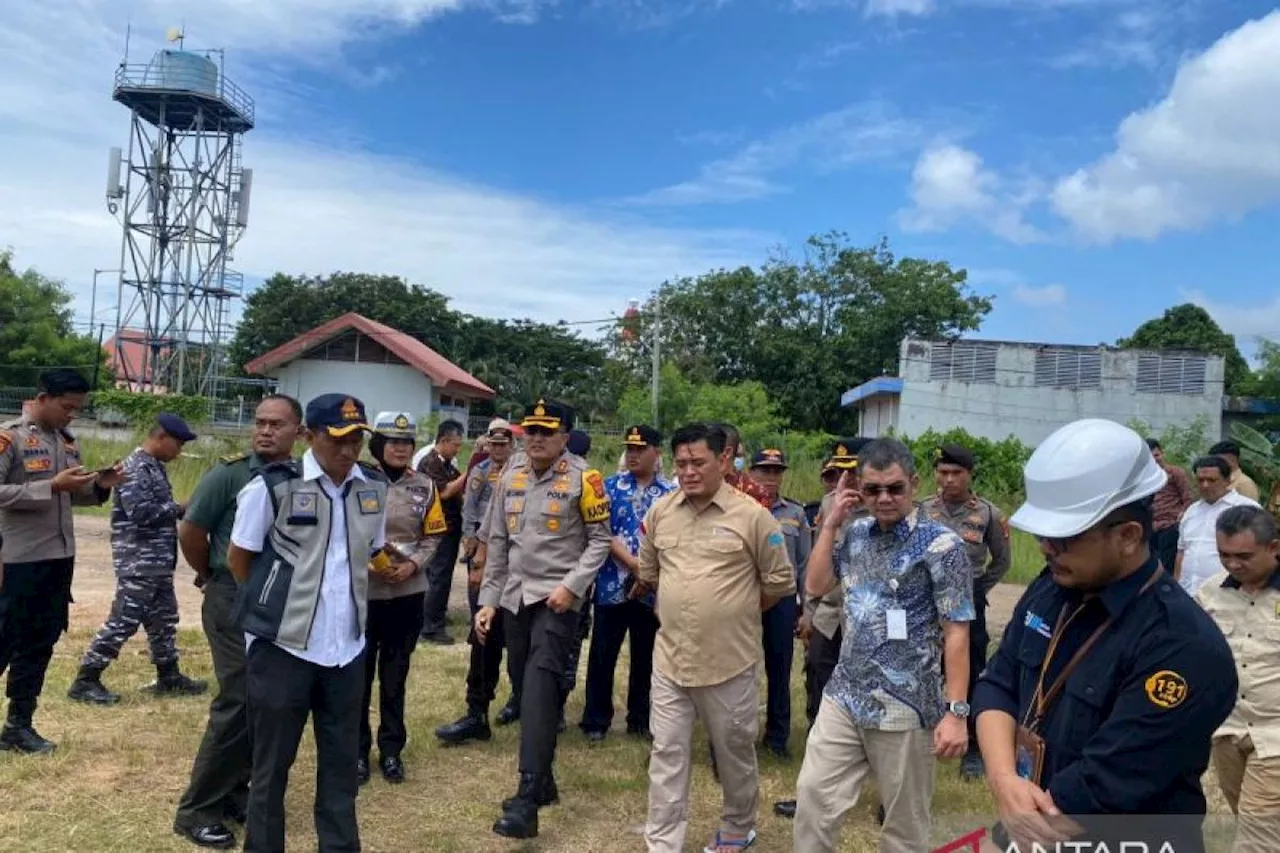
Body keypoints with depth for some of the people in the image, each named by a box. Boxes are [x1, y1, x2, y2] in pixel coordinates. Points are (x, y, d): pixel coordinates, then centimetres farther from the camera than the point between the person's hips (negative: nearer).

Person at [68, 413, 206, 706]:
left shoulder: (156, 467, 14)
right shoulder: (135, 467, -16)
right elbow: (141, 512, -25)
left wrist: (179, 511, 1)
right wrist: (178, 508, -14)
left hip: (159, 562, 10)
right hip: (138, 562, -10)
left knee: (164, 619, 16)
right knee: (124, 621, -6)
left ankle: (169, 676, 27)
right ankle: (86, 680, 5)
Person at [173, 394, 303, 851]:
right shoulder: (230, 473, -11)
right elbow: (189, 531, -6)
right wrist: (211, 575, 7)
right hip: (234, 601, -5)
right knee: (239, 702, -4)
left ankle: (233, 790, 28)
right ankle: (197, 809, 11)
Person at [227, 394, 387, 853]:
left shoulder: (375, 489, 4)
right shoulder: (273, 486, -11)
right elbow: (238, 559, -1)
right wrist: (271, 606, 8)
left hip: (347, 649, 4)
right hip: (282, 647, -4)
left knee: (342, 764, 14)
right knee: (271, 764, 10)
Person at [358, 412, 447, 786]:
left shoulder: (424, 486, 3)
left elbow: (433, 535, 6)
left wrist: (413, 565, -10)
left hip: (407, 593, 2)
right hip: (362, 591, -2)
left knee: (395, 675, 13)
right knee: (359, 674, 8)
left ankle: (391, 750, 25)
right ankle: (357, 749, 24)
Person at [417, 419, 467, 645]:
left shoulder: (447, 463, 14)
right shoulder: (430, 462, -13)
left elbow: (459, 489, 17)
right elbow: (444, 492, -20)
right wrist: (467, 475, -15)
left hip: (451, 528, 9)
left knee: (442, 576, 16)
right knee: (439, 577, -6)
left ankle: (438, 614, 27)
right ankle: (431, 627, -1)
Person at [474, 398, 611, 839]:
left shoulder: (582, 478, -7)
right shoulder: (510, 477, 8)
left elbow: (600, 539, -5)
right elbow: (498, 543, 12)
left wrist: (572, 586, -16)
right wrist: (488, 600, 10)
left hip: (557, 598, -6)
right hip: (515, 597, 6)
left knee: (540, 688, -16)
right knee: (529, 691, 13)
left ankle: (527, 799, -16)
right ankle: (543, 780, 28)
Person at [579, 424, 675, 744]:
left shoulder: (671, 493, 4)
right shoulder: (610, 486, 1)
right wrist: (632, 562, -17)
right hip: (613, 584, -1)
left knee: (645, 657, 11)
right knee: (602, 655, 5)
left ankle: (640, 719, 25)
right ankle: (596, 720, 17)